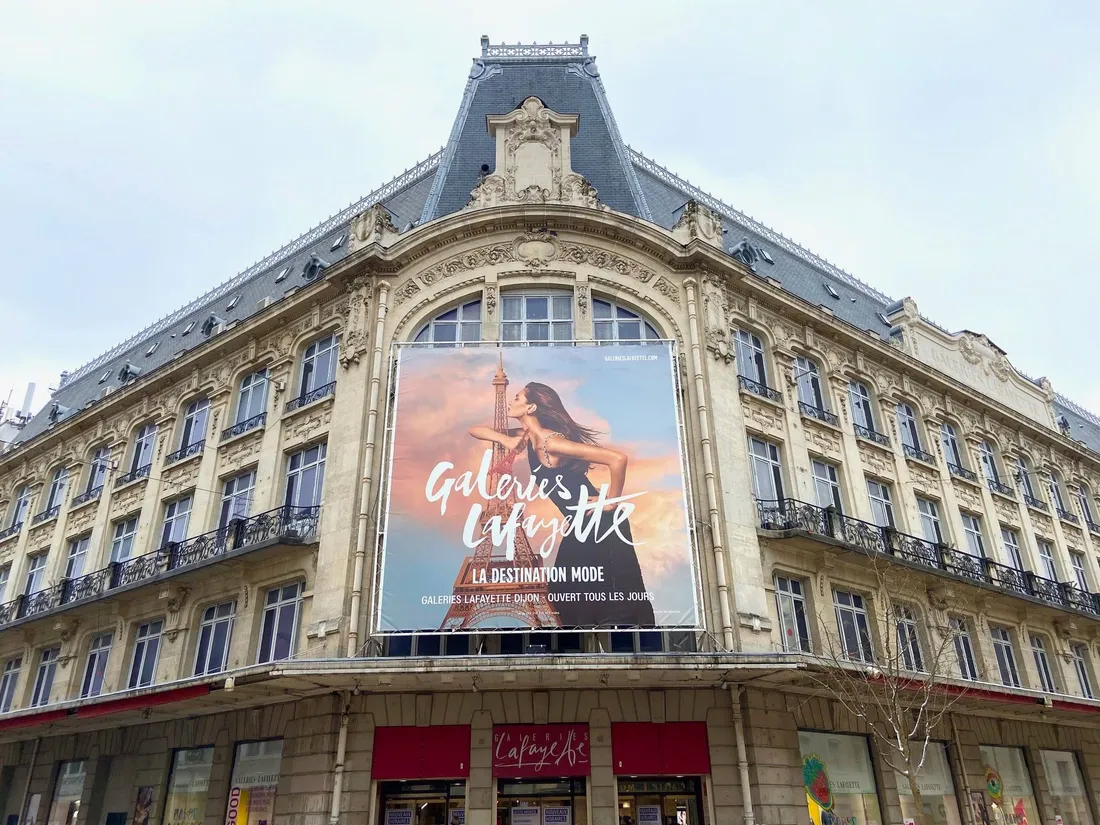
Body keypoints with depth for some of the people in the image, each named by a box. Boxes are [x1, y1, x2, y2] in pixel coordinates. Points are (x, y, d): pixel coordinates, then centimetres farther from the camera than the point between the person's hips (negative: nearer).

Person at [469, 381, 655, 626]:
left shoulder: (550, 441, -23)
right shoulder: (527, 438, 3)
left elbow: (617, 458, -31)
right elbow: (476, 431, 11)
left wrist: (612, 501, -17)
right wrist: (505, 439, -9)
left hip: (602, 524, -9)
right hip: (581, 524, 9)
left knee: (613, 597, -1)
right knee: (565, 594, 14)